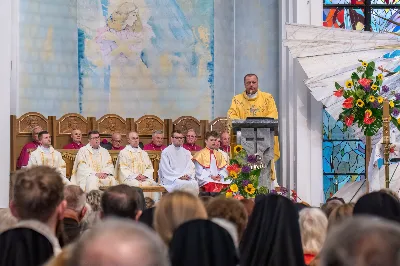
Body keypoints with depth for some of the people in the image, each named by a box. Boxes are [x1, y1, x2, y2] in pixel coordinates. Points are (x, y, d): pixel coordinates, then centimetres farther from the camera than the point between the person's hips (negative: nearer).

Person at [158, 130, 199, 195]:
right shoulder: (165, 152, 3)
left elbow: (191, 167, 11)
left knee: (194, 183, -28)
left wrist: (187, 175, -12)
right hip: (170, 179, -4)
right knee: (184, 184, -35)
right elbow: (166, 170, -5)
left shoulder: (186, 152, 19)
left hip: (185, 178, 4)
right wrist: (179, 176, -14)